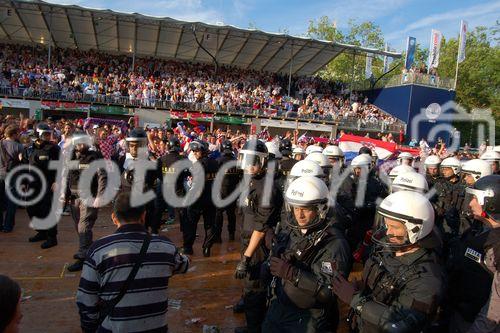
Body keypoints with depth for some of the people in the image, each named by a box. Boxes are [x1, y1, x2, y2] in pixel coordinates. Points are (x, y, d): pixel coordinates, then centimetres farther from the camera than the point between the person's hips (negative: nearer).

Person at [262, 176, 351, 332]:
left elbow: (331, 290, -29)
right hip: (278, 307, 6)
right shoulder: (288, 230, -2)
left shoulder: (334, 243, -23)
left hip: (309, 320, -5)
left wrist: (292, 273, -32)